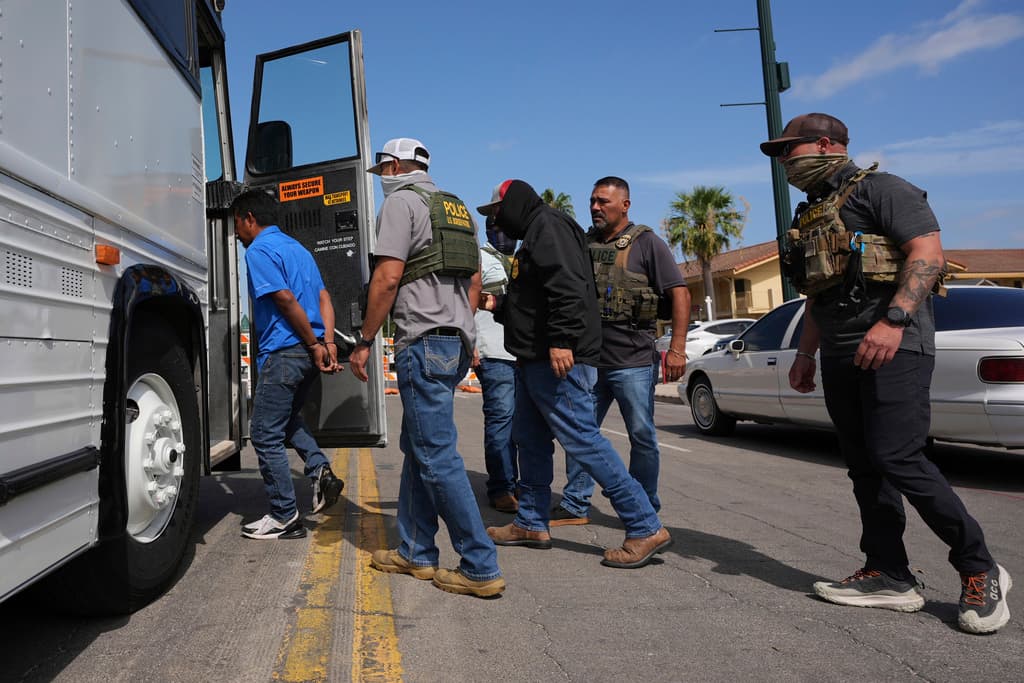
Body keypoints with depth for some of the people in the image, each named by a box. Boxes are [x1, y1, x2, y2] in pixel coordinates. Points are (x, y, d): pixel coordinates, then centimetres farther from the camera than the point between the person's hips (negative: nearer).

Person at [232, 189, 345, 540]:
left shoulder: (259, 250, -8)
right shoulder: (297, 248, 19)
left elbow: (286, 299, -18)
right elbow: (323, 298, 12)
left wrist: (315, 345, -12)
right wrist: (328, 343, 2)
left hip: (283, 352, -9)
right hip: (307, 352, 9)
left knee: (265, 434, 1)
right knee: (288, 417, 28)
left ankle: (284, 517, 7)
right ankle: (321, 471, 11)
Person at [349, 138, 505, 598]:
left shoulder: (401, 201, -4)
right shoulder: (457, 208, 22)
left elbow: (387, 277, -14)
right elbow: (475, 281, 23)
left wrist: (364, 342, -8)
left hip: (423, 342, -9)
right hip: (458, 343, 9)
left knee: (437, 457, -6)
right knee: (418, 446, 16)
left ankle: (481, 568, -3)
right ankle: (415, 553, 23)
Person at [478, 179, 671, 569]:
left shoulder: (547, 225, -7)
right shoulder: (533, 234, 25)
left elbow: (567, 287, -23)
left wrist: (562, 340, -29)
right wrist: (498, 305, 22)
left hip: (558, 360, -11)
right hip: (535, 361, 11)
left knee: (581, 440, -12)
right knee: (529, 439, 14)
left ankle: (646, 529, -8)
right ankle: (531, 523, 25)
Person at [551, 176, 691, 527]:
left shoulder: (646, 243, -1)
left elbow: (679, 292, -6)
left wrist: (677, 348, -15)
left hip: (633, 362, -5)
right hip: (589, 360, 5)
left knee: (642, 436, 4)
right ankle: (575, 505, 19)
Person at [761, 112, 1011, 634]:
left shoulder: (879, 190, -3)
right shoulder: (811, 216, 22)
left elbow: (928, 252, -15)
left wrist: (892, 321, -27)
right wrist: (805, 354, 22)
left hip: (894, 348, -9)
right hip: (841, 357, 9)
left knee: (897, 459, -14)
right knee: (864, 467, 7)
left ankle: (980, 571, 3)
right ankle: (889, 577, 14)